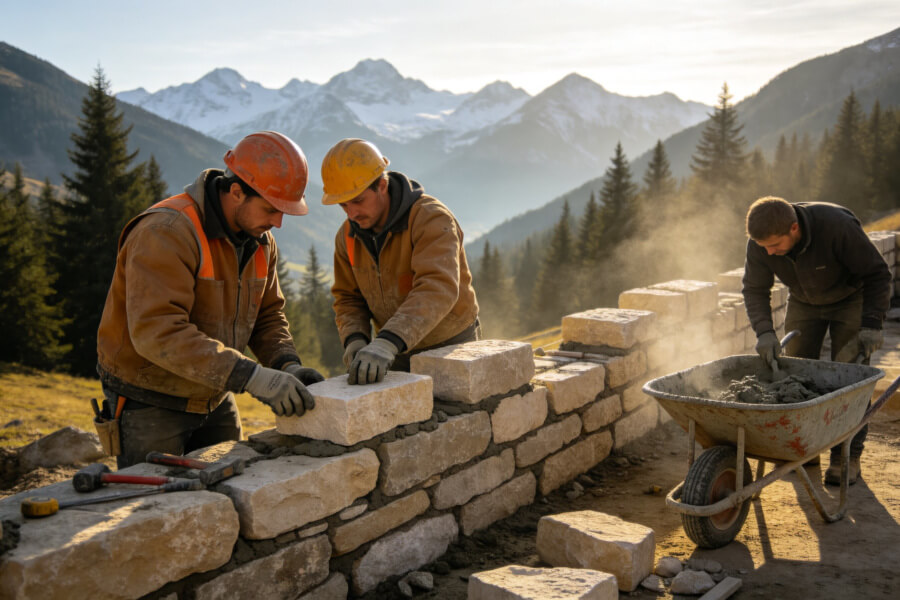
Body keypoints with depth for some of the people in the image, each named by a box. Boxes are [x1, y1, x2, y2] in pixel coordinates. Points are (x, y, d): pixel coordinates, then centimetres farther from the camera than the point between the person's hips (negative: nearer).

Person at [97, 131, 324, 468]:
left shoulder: (260, 241, 1)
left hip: (213, 397, 7)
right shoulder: (165, 232, -26)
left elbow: (268, 315, 9)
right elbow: (157, 331, -36)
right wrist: (251, 376, -41)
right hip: (151, 400, -7)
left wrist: (287, 365, -12)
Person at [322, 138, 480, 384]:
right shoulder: (347, 237, -4)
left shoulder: (432, 219, -25)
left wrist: (386, 344, -52)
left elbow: (437, 289, -40)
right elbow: (348, 299, 3)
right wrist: (354, 341, -19)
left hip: (450, 346, -4)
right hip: (398, 353, 5)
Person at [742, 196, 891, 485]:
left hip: (851, 298, -4)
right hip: (804, 302, 4)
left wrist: (871, 324, -28)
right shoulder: (761, 240, -25)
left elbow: (877, 274, -24)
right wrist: (764, 331, -28)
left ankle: (847, 457, 1)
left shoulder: (838, 226, -37)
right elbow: (754, 289, -14)